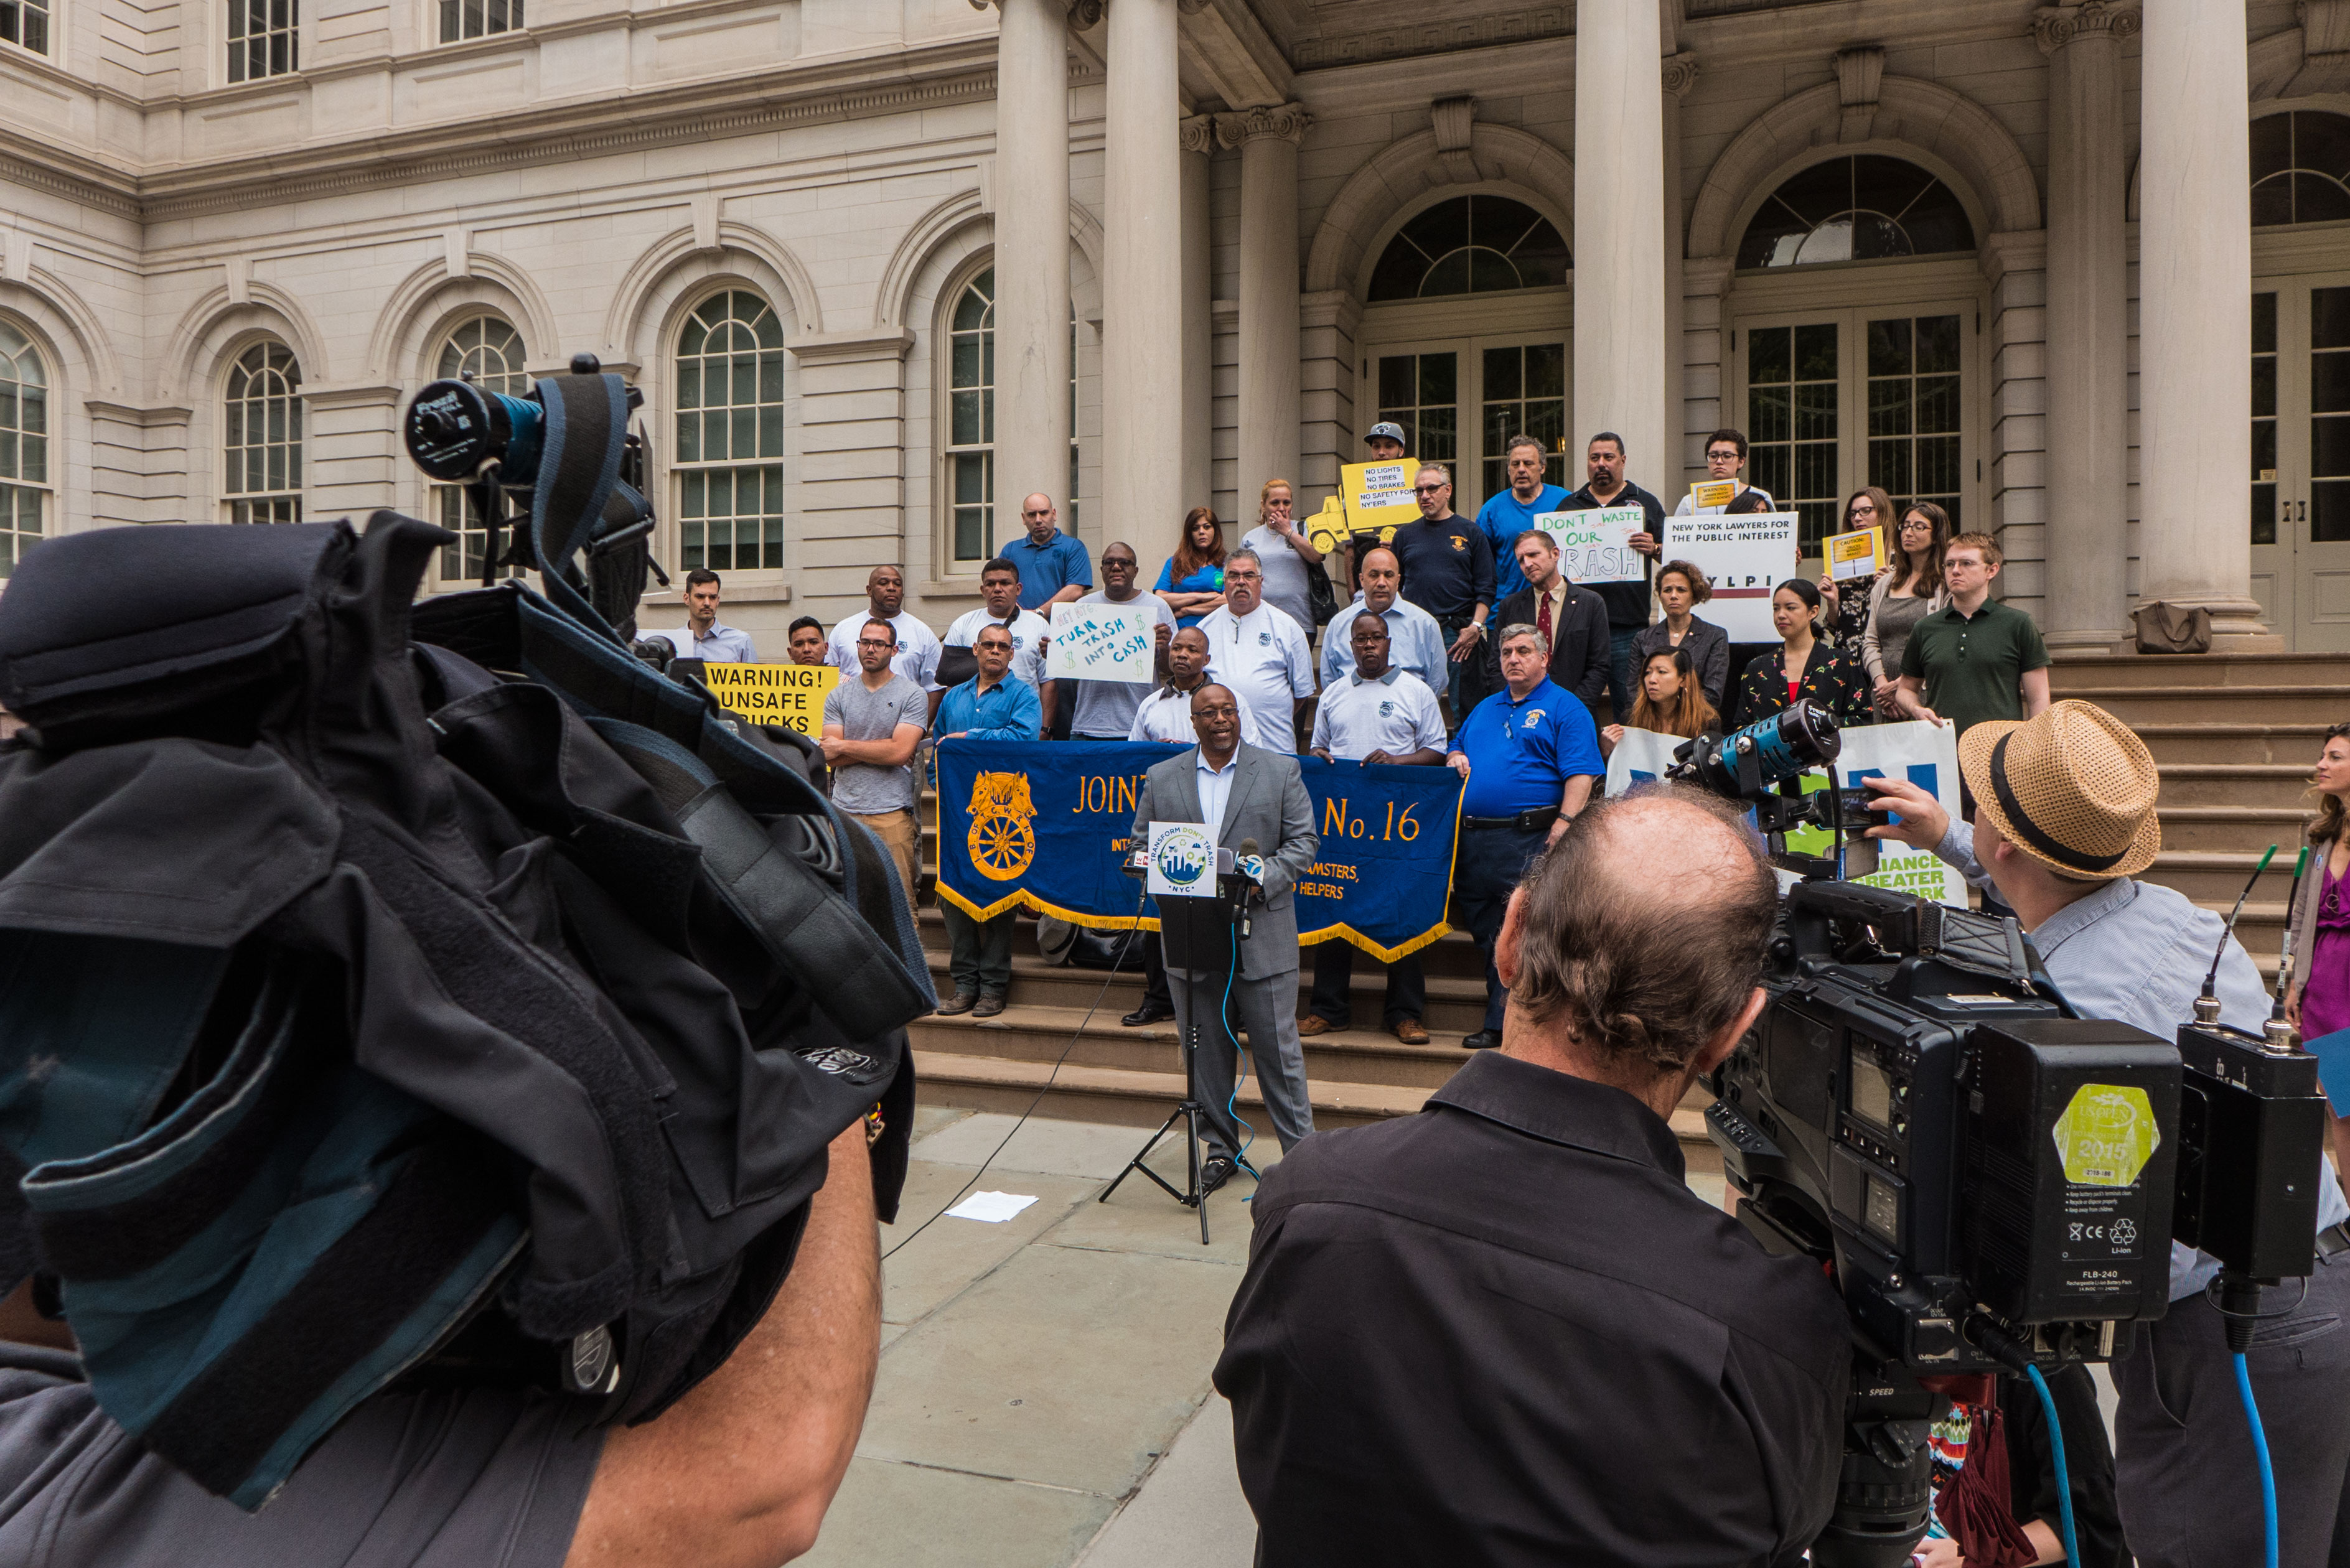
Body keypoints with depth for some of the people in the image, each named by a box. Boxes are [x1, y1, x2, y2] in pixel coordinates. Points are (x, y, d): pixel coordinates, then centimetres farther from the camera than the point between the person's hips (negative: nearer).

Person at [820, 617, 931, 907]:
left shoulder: (912, 695, 2)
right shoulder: (837, 696, 12)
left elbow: (901, 752, -9)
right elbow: (831, 757, 2)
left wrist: (845, 746, -1)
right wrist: (881, 750, -8)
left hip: (892, 812, -3)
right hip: (844, 811, 3)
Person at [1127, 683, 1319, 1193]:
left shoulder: (1280, 770, 4)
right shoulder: (1162, 778, 9)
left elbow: (1303, 840, 2)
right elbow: (1141, 845, 10)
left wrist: (1264, 881, -14)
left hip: (1262, 934, -2)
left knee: (1278, 1047, 2)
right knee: (1205, 1051, 10)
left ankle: (1300, 1150, 16)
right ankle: (1221, 1149, 25)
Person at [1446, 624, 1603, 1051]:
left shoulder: (1565, 708, 1)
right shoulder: (1485, 708, 22)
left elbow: (1581, 774, -10)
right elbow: (1456, 746, 32)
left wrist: (1564, 823, -21)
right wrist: (1456, 759, 8)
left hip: (1530, 839, -7)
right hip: (1472, 838, 7)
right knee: (1486, 933, 12)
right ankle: (1498, 1021, 22)